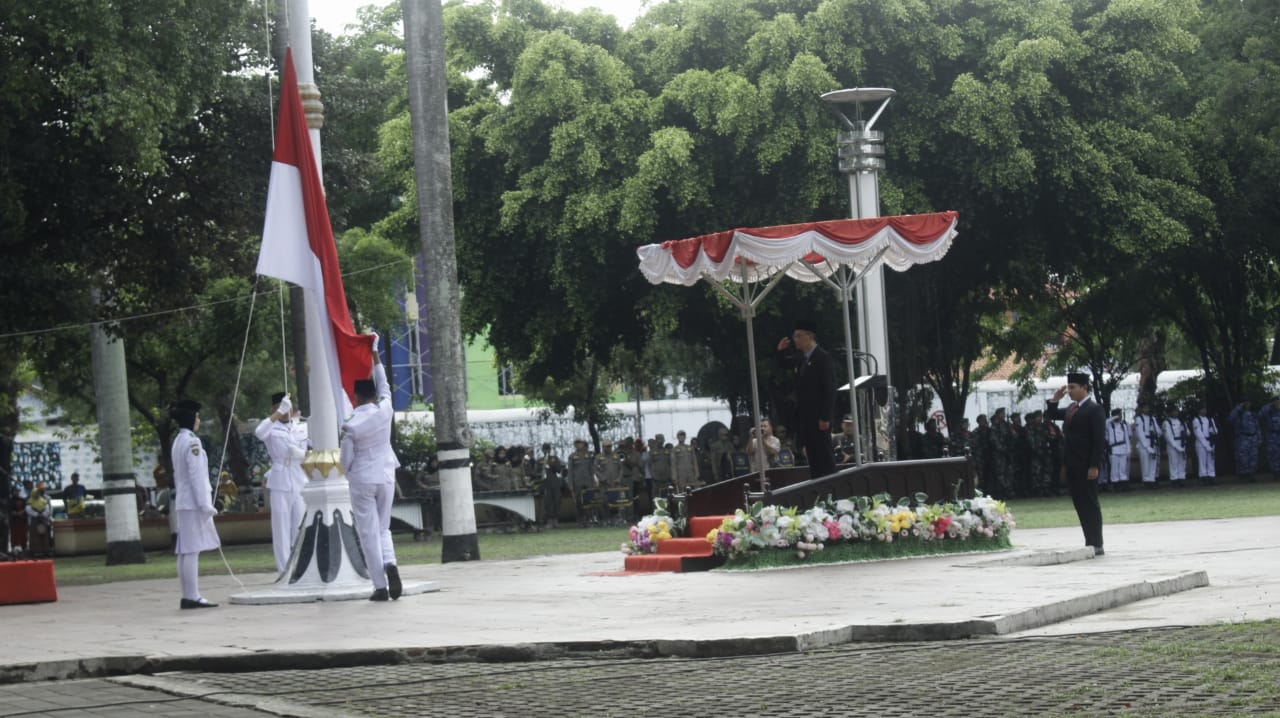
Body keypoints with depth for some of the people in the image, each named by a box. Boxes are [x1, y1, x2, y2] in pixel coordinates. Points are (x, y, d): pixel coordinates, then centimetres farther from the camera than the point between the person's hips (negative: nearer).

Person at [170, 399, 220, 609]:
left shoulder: (177, 442, 16)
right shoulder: (192, 442, -13)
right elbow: (196, 475, -18)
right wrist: (205, 504, -18)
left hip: (182, 502, 10)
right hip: (194, 503, -10)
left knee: (185, 552, 8)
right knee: (192, 551, -10)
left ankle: (188, 596, 9)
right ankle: (192, 597, -11)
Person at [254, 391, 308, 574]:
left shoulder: (299, 429, 15)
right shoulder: (272, 428, 0)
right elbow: (259, 432, -23)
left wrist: (301, 453, -5)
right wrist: (279, 412, -25)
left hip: (299, 483, 5)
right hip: (280, 483, -5)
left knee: (300, 526, 6)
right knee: (282, 526, -5)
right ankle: (284, 568, -5)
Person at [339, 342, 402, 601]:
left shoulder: (350, 426, -13)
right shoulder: (385, 411, -6)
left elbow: (345, 460, -6)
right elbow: (384, 387, 14)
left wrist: (348, 473, 18)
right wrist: (375, 354, 23)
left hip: (361, 480, -3)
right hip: (386, 477, 3)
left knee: (369, 533, 2)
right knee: (383, 528, 16)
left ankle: (380, 586, -2)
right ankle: (390, 564, -14)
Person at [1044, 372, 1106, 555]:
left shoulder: (1094, 409, -10)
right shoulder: (1071, 409, 14)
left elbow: (1099, 440, -15)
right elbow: (1050, 416, 24)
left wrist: (1094, 466, -20)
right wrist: (1054, 400, 6)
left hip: (1086, 465, -8)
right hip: (1072, 465, 8)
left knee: (1090, 503, -3)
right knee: (1079, 504, 9)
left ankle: (1096, 545, 2)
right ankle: (1090, 543, 14)